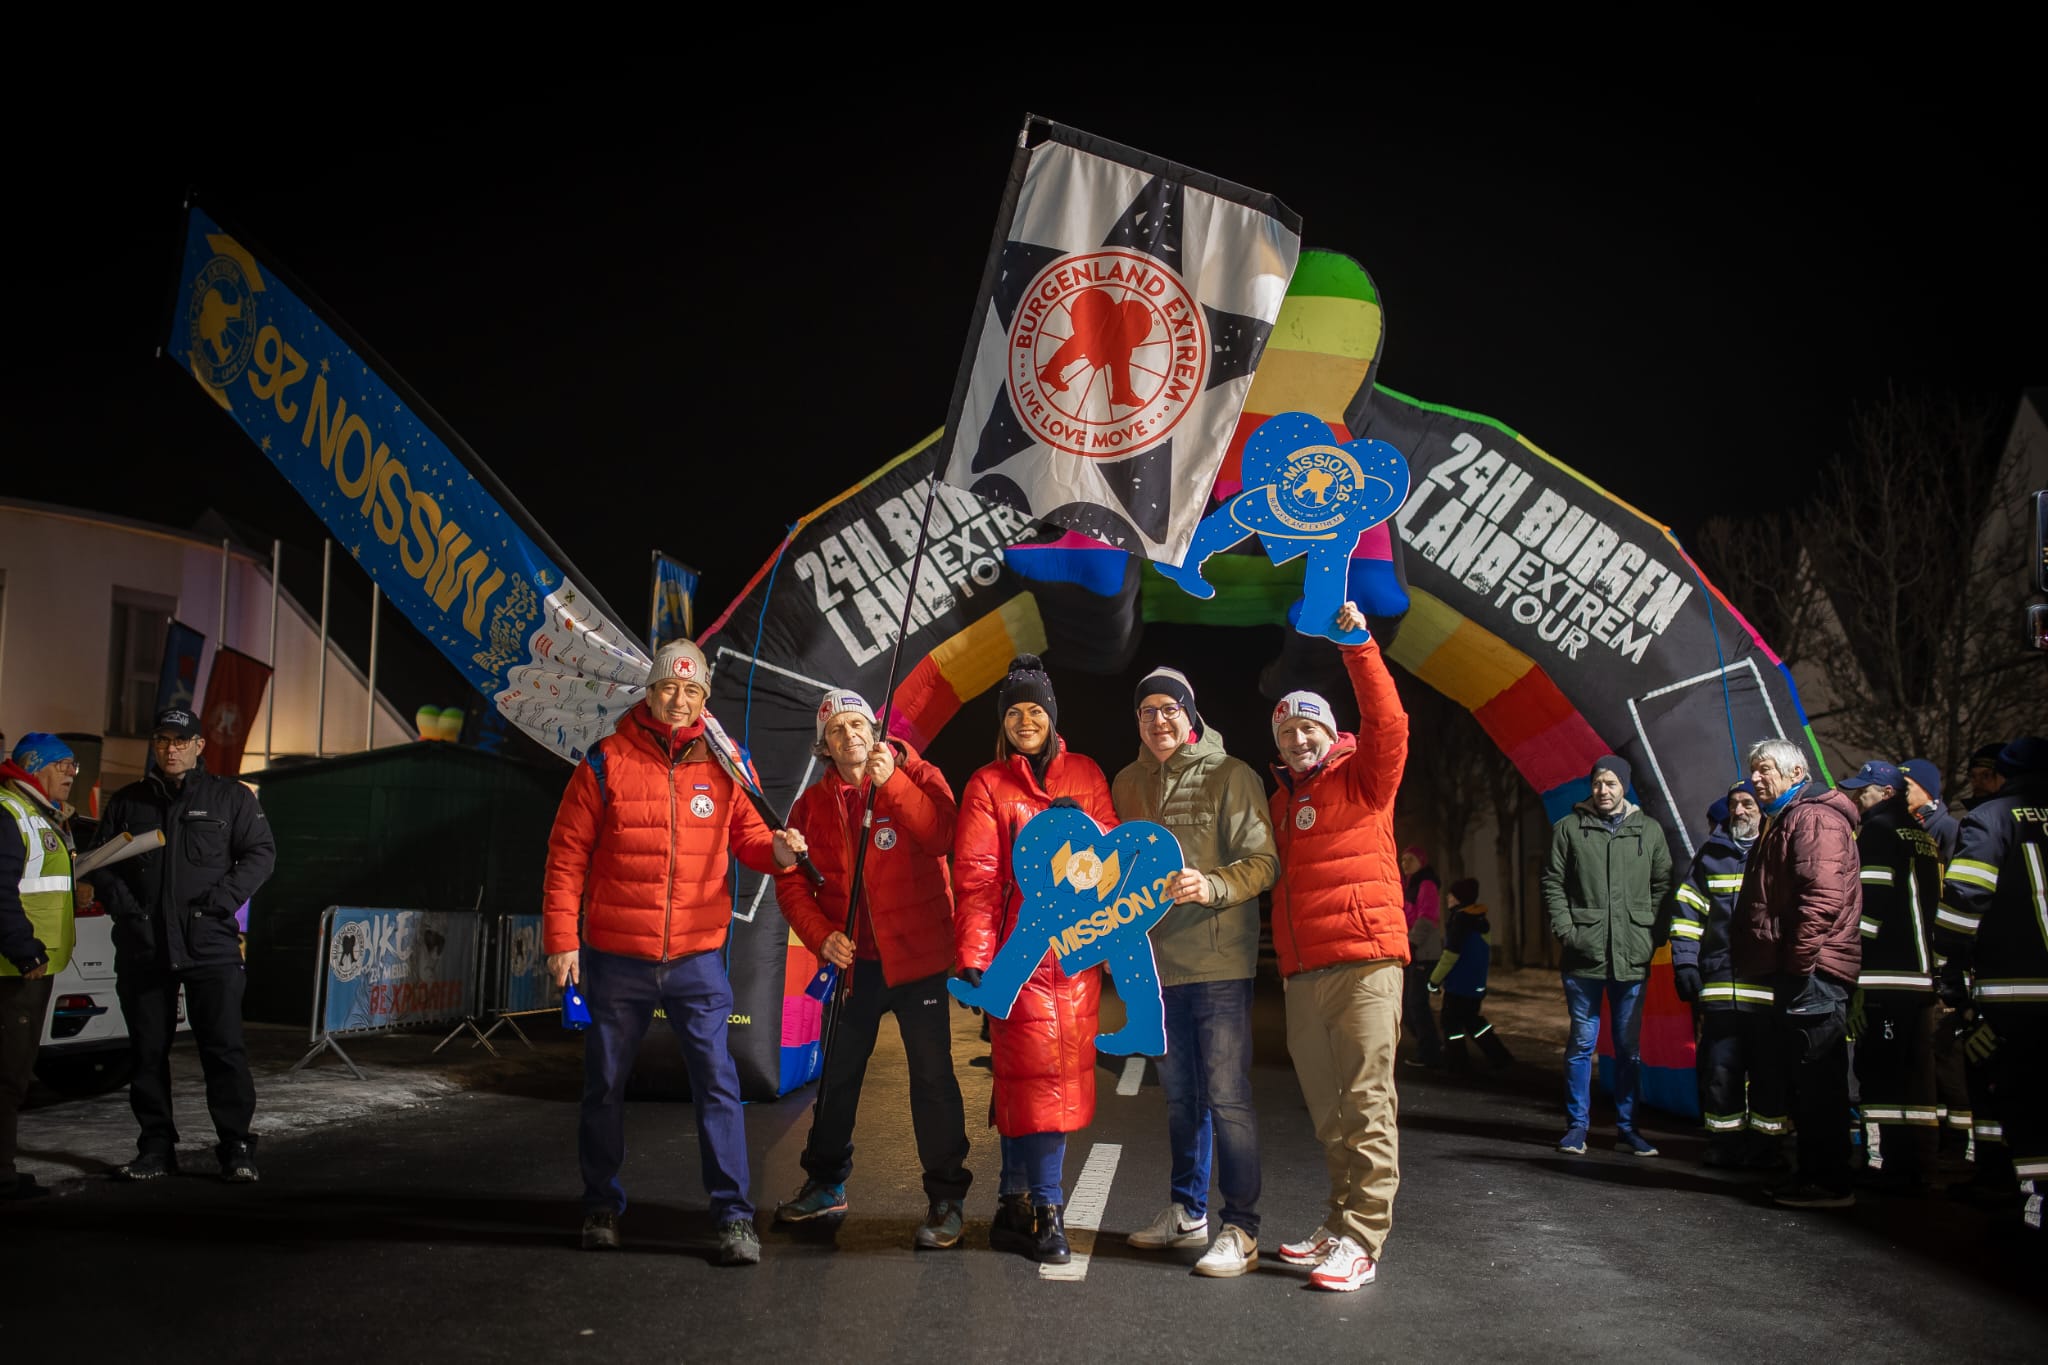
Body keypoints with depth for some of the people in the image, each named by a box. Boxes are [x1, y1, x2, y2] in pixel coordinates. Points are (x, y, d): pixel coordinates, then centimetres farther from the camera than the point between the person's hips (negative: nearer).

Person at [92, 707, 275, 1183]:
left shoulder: (231, 796, 4)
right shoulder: (127, 801, 13)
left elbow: (261, 853, 2)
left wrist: (222, 900, -10)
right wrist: (122, 903, -3)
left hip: (211, 946, -3)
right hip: (142, 948, 3)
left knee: (224, 1048, -4)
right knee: (148, 1051, 9)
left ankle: (237, 1148, 2)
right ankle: (156, 1148, 20)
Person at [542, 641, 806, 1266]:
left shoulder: (724, 764, 3)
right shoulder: (607, 761, -3)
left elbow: (745, 837, 10)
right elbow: (567, 855, -2)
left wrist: (776, 849, -13)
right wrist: (561, 939, -6)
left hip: (697, 957, 0)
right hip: (615, 957, 0)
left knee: (717, 1083, -3)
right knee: (605, 1085, 12)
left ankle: (734, 1216, 5)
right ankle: (601, 1207, 30)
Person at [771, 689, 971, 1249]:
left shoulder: (918, 777, -3)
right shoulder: (812, 804, 7)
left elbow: (941, 835, -21)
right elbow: (792, 882, 5)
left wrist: (892, 781, -28)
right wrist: (821, 935, -10)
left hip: (916, 955, -4)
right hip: (851, 961, 4)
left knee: (932, 1076, -3)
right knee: (836, 1074, 16)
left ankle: (946, 1198, 9)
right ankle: (826, 1182, 35)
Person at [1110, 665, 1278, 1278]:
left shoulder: (1230, 776, -5)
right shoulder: (1128, 784, 12)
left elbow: (1262, 862, -10)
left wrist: (1213, 886, -26)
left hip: (1218, 959, -6)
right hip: (1157, 961, 6)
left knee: (1227, 1096, -5)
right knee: (1181, 1095, 16)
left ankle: (1241, 1227, 5)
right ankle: (1186, 1212, 29)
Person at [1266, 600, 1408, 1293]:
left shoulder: (1360, 777, 2)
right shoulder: (1281, 800, 20)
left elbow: (1388, 725, -16)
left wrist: (1359, 646, -21)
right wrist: (1284, 959, 13)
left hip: (1364, 962, -7)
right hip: (1302, 974, 7)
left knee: (1367, 1104, -6)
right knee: (1327, 1110, 13)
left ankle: (1362, 1243, -4)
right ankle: (1339, 1225, 22)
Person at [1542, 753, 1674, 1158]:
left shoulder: (1649, 830, 9)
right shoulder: (1569, 827, 4)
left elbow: (1663, 885, 11)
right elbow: (1553, 882, 4)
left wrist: (1651, 934, 1)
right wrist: (1565, 929, -6)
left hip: (1632, 958, 2)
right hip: (1583, 956, -2)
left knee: (1629, 1046, 9)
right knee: (1582, 1042, 3)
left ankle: (1626, 1128, 18)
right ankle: (1577, 1125, 12)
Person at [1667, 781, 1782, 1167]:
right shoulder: (1710, 853, 13)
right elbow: (1686, 910, 14)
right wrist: (1685, 964, 4)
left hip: (1769, 985, -2)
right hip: (1719, 983, 2)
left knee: (1769, 1070, 2)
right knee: (1719, 1067, 4)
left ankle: (1767, 1142, 14)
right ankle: (1724, 1141, 15)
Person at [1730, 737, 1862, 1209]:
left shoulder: (1815, 818, -11)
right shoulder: (1780, 822, 22)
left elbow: (1823, 896, -23)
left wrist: (1798, 957, -22)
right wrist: (1762, 959, 20)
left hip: (1813, 973, -11)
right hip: (1794, 973, 11)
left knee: (1816, 1079, -6)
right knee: (1801, 1077, 14)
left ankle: (1830, 1182, 0)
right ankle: (1813, 1172, 22)